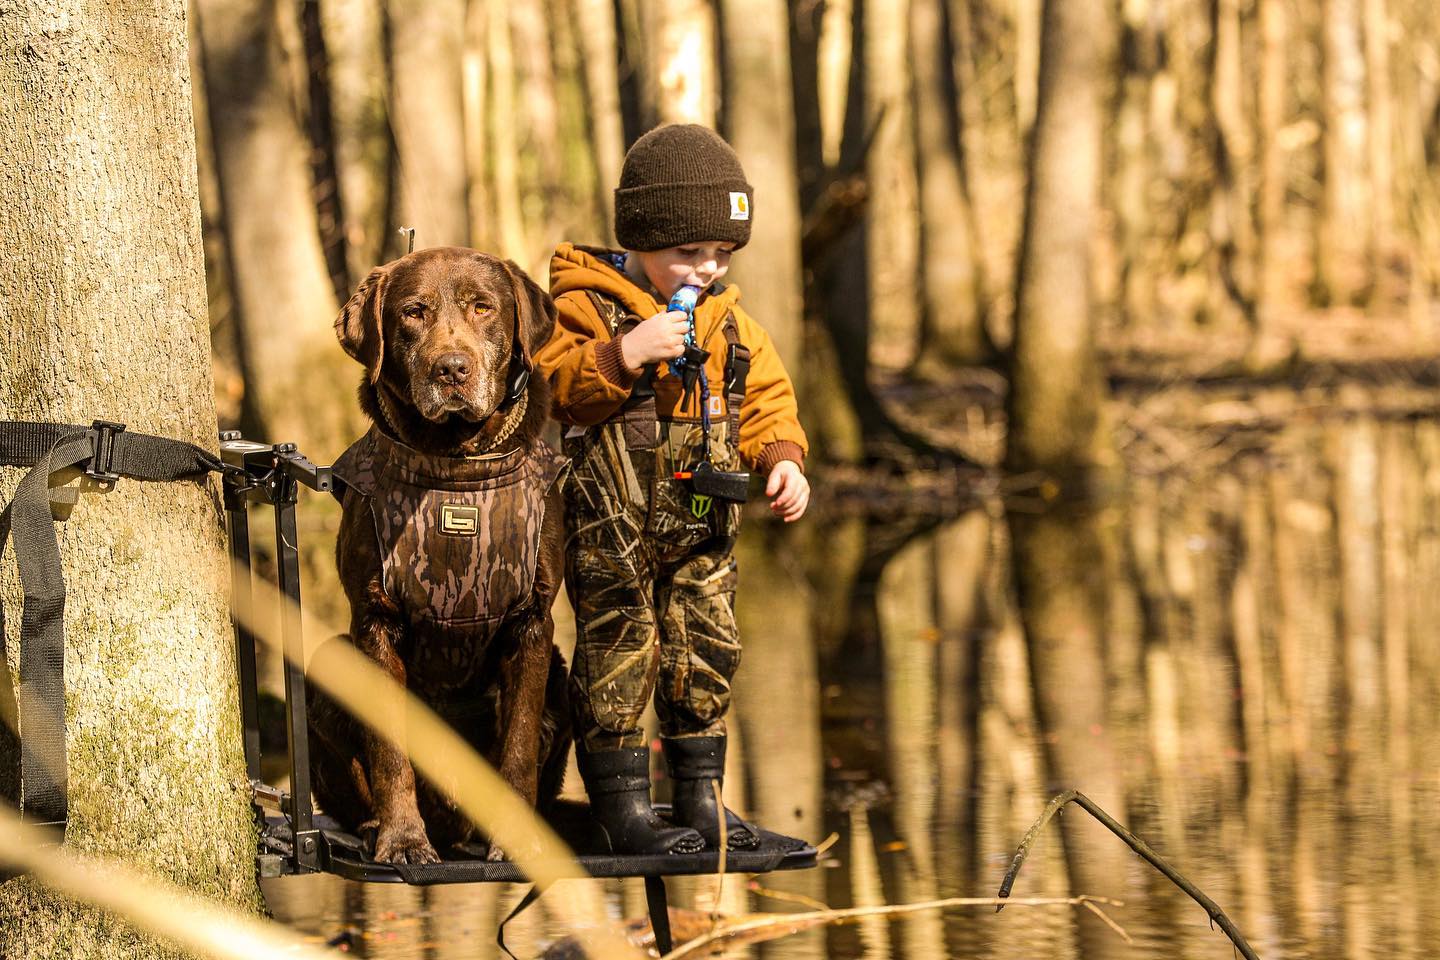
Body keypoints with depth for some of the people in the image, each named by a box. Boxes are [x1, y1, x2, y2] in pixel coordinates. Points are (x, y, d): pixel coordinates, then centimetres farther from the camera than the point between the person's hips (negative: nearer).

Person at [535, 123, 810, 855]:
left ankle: (699, 797, 21)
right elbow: (546, 387, -19)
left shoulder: (729, 321, 10)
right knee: (620, 656, -2)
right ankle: (623, 807, 5)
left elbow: (765, 399, 16)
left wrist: (781, 458, -1)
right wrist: (622, 357, -29)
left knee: (704, 653, 10)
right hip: (611, 522, -6)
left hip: (702, 523, 6)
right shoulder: (586, 306, -9)